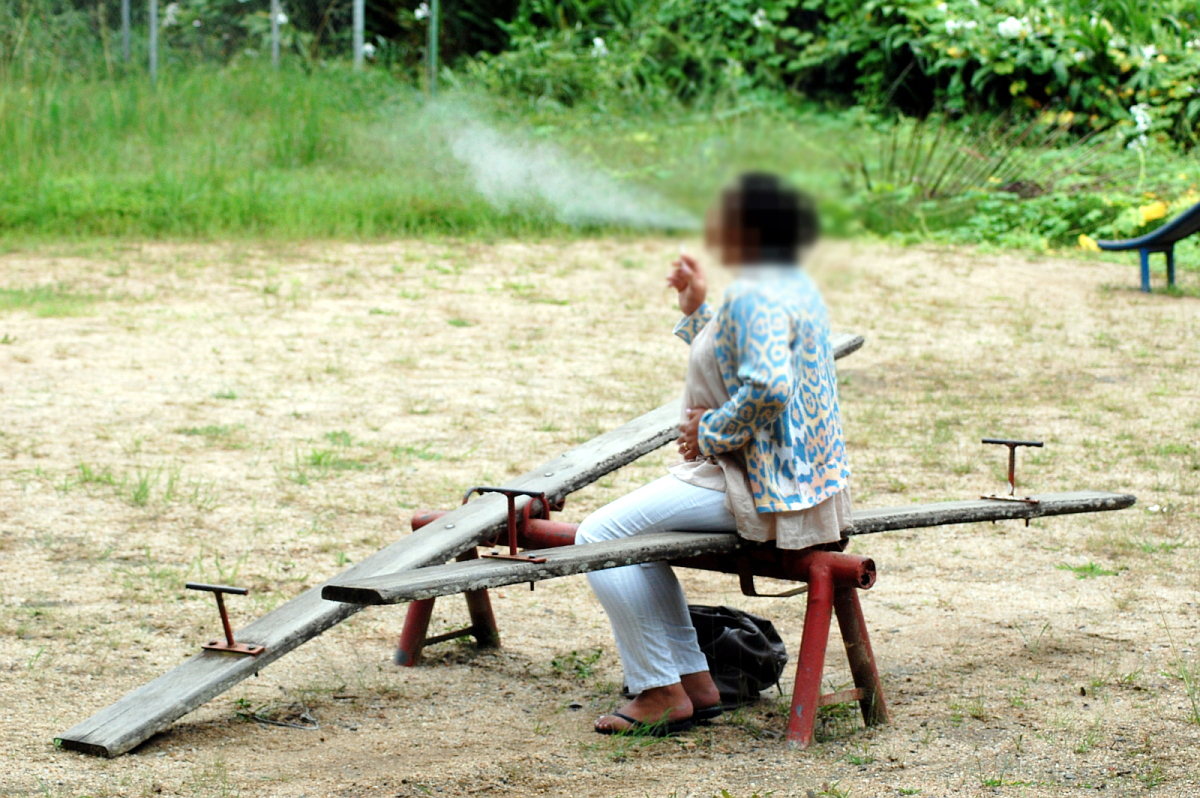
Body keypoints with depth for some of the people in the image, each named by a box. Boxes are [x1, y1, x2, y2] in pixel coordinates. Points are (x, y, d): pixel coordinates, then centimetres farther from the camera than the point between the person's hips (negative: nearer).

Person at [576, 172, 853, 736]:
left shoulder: (754, 298, -19)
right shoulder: (793, 285, 14)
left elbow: (766, 387, -34)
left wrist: (710, 433, -21)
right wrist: (696, 309, 17)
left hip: (757, 488, -11)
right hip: (799, 475, 11)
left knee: (599, 537, -7)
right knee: (637, 532, 25)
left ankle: (660, 693, -3)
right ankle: (695, 682, 19)